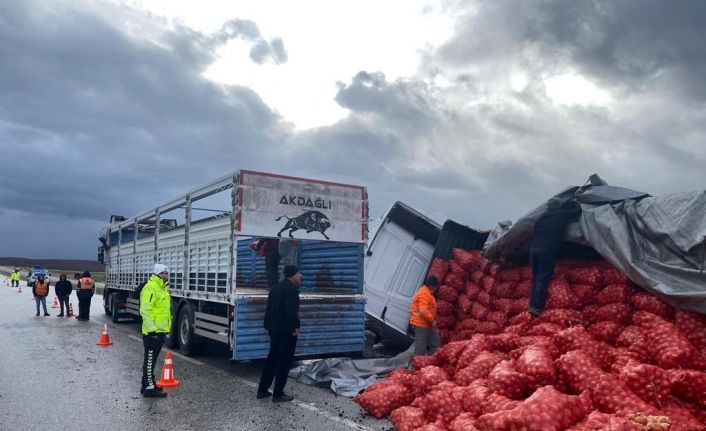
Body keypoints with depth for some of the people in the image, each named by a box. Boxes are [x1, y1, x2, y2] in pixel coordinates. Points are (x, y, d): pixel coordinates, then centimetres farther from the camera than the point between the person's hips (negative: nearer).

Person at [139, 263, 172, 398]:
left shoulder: (162, 288, 17)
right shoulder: (150, 288, -15)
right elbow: (145, 310, -22)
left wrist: (167, 327, 25)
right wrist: (151, 329, -24)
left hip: (160, 330, 10)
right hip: (152, 331, -10)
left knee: (152, 358, 17)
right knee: (150, 359, -5)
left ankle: (147, 384, 27)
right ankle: (149, 388, -1)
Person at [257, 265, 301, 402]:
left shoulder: (277, 287, 14)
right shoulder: (292, 289, -14)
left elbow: (269, 308, 15)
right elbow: (291, 311, -24)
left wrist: (270, 325, 16)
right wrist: (296, 326, -14)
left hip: (273, 328, 9)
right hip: (286, 329, -9)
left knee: (272, 359, 17)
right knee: (284, 361, 1)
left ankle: (262, 390, 22)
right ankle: (278, 394, 6)